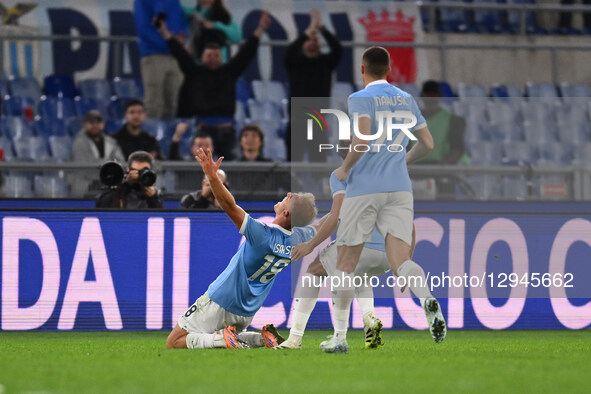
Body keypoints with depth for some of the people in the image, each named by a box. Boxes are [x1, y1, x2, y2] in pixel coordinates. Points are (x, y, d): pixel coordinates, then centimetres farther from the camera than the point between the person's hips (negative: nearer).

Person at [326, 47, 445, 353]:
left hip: (364, 189, -4)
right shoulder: (406, 100, 15)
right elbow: (427, 144, 18)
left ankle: (340, 336, 9)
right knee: (400, 261, -7)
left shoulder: (361, 99, -3)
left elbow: (363, 137, -18)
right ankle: (428, 299, -39)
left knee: (346, 262, 7)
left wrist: (344, 169, -5)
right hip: (400, 188, 4)